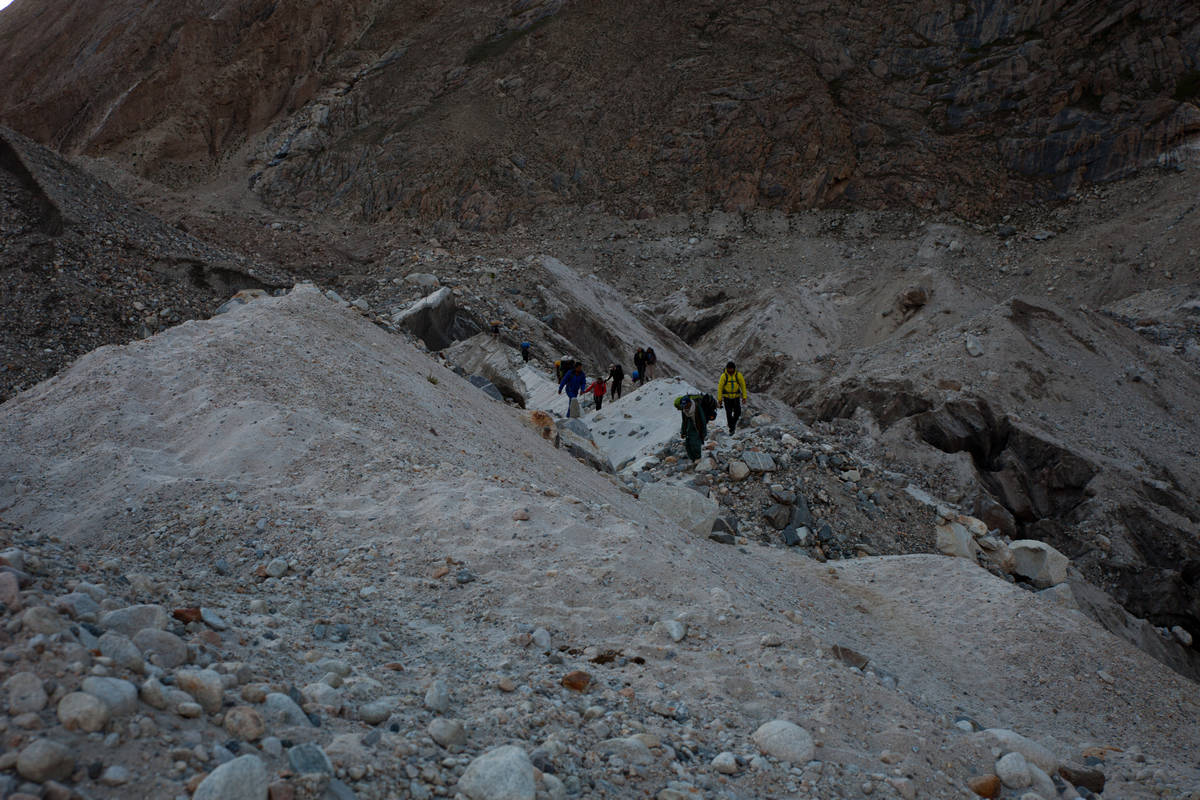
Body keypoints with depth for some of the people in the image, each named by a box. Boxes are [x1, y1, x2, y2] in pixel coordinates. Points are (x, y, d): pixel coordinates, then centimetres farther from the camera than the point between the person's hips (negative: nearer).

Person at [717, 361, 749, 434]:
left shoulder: (738, 375, -7)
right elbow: (720, 387, -5)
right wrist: (719, 399, -5)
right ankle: (731, 428, 14)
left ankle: (734, 422, 27)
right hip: (727, 397, -1)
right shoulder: (724, 376, -10)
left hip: (736, 397, 1)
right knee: (729, 413, -1)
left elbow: (743, 385, 2)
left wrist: (744, 396, 0)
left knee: (738, 412, -4)